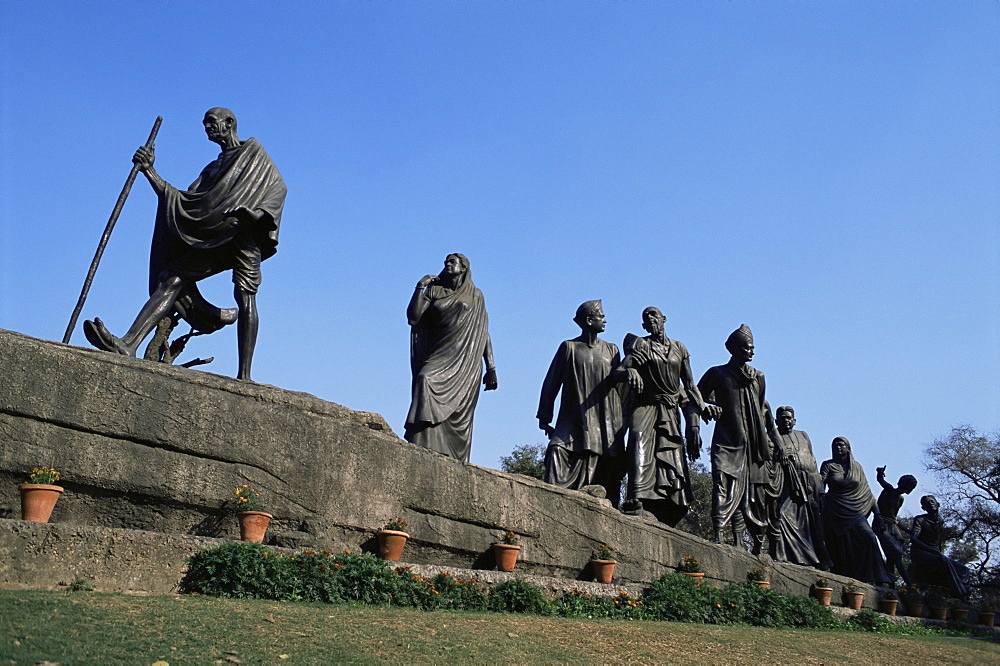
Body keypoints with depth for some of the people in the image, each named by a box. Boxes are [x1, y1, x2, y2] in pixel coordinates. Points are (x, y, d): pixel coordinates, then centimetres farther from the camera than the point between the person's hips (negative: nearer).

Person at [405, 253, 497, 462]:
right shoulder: (434, 289, 15)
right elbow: (412, 317, 4)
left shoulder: (475, 295, 14)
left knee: (459, 414, -12)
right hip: (438, 357, 1)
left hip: (465, 361, 0)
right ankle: (423, 449, -33)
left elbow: (483, 333, 13)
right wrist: (419, 288, -5)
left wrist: (491, 368, 7)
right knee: (425, 381, -26)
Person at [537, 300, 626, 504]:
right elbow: (551, 382, 7)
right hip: (573, 420, -3)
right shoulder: (569, 347, 8)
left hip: (605, 424, 3)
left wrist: (620, 423, 10)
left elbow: (618, 384, 16)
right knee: (557, 450, -25)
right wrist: (544, 418, 3)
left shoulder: (611, 350, 16)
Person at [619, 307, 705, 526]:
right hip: (644, 405, -3)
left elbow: (689, 386, 13)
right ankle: (636, 499, -44)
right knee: (639, 439, -30)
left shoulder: (679, 349, 15)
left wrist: (694, 425, 5)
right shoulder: (639, 345, 8)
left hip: (670, 410, 3)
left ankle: (663, 520, -2)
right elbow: (624, 367, -9)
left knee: (673, 460, -5)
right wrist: (630, 371, -35)